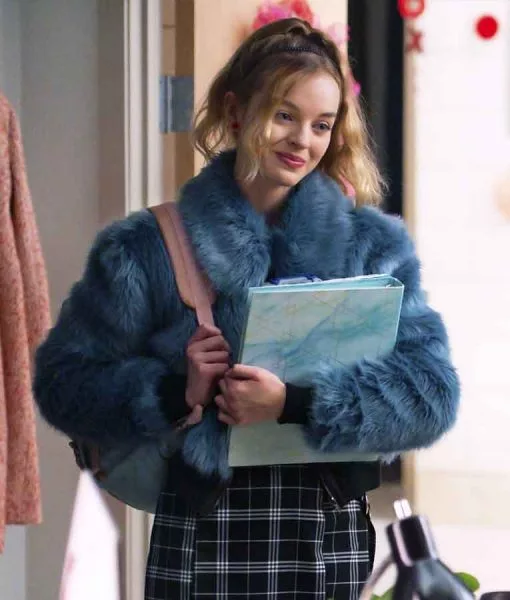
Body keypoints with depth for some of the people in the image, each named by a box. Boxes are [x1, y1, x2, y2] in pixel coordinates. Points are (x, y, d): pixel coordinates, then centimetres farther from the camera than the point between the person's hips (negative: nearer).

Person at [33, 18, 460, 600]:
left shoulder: (376, 244, 7)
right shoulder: (146, 247, 3)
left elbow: (431, 388, -4)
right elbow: (64, 379, 1)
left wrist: (298, 403, -19)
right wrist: (174, 393, -17)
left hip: (334, 540, 1)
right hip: (201, 539, -1)